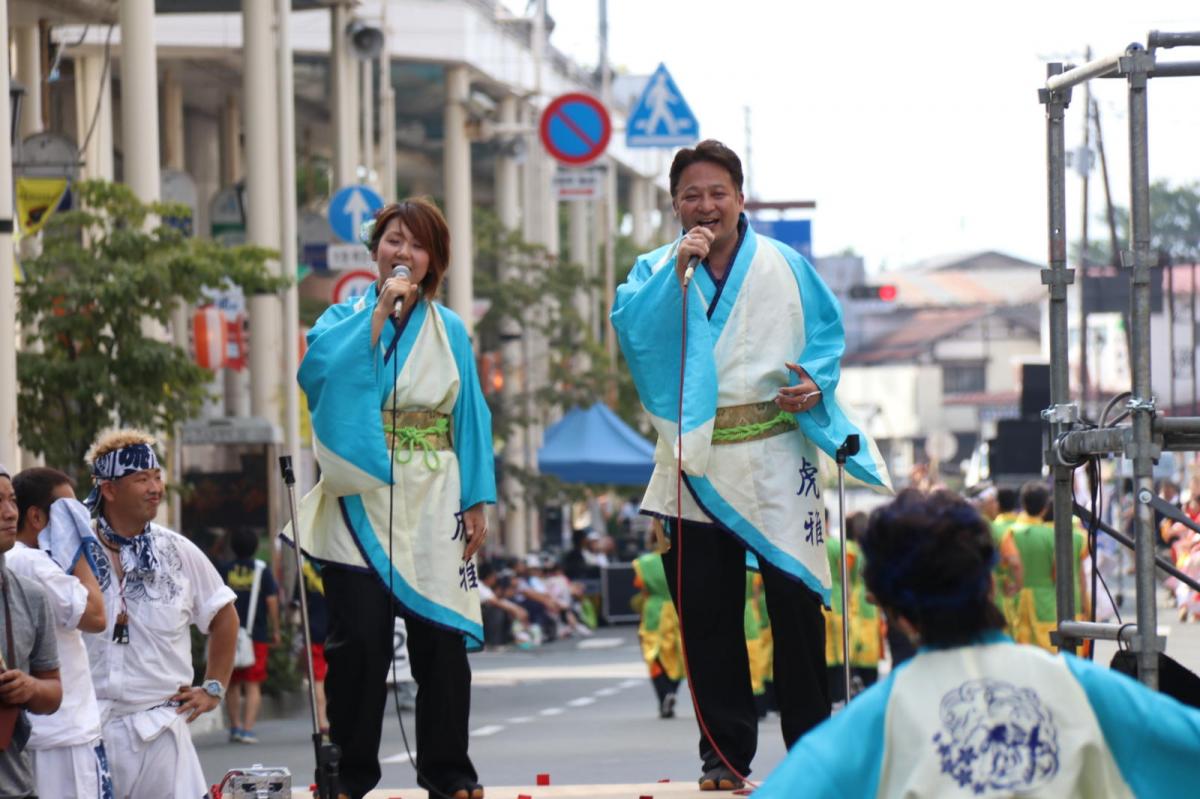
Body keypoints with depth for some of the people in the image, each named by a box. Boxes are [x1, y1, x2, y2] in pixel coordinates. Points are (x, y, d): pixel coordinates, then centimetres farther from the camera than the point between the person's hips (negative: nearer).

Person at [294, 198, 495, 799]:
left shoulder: (450, 331, 11)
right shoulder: (346, 317, 6)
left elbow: (471, 420, 9)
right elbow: (319, 369, -16)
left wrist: (476, 502, 1)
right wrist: (381, 309, -15)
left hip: (431, 507, 2)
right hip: (361, 502, -2)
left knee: (441, 636, 0)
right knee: (359, 640, -6)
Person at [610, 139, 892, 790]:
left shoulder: (784, 267, 7)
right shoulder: (655, 270, 7)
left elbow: (828, 333, 12)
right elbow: (630, 327, -10)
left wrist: (817, 380, -7)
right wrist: (679, 269, -18)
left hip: (775, 461, -1)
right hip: (695, 463, 1)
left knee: (795, 600, -4)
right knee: (706, 613, 3)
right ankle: (724, 753, 12)